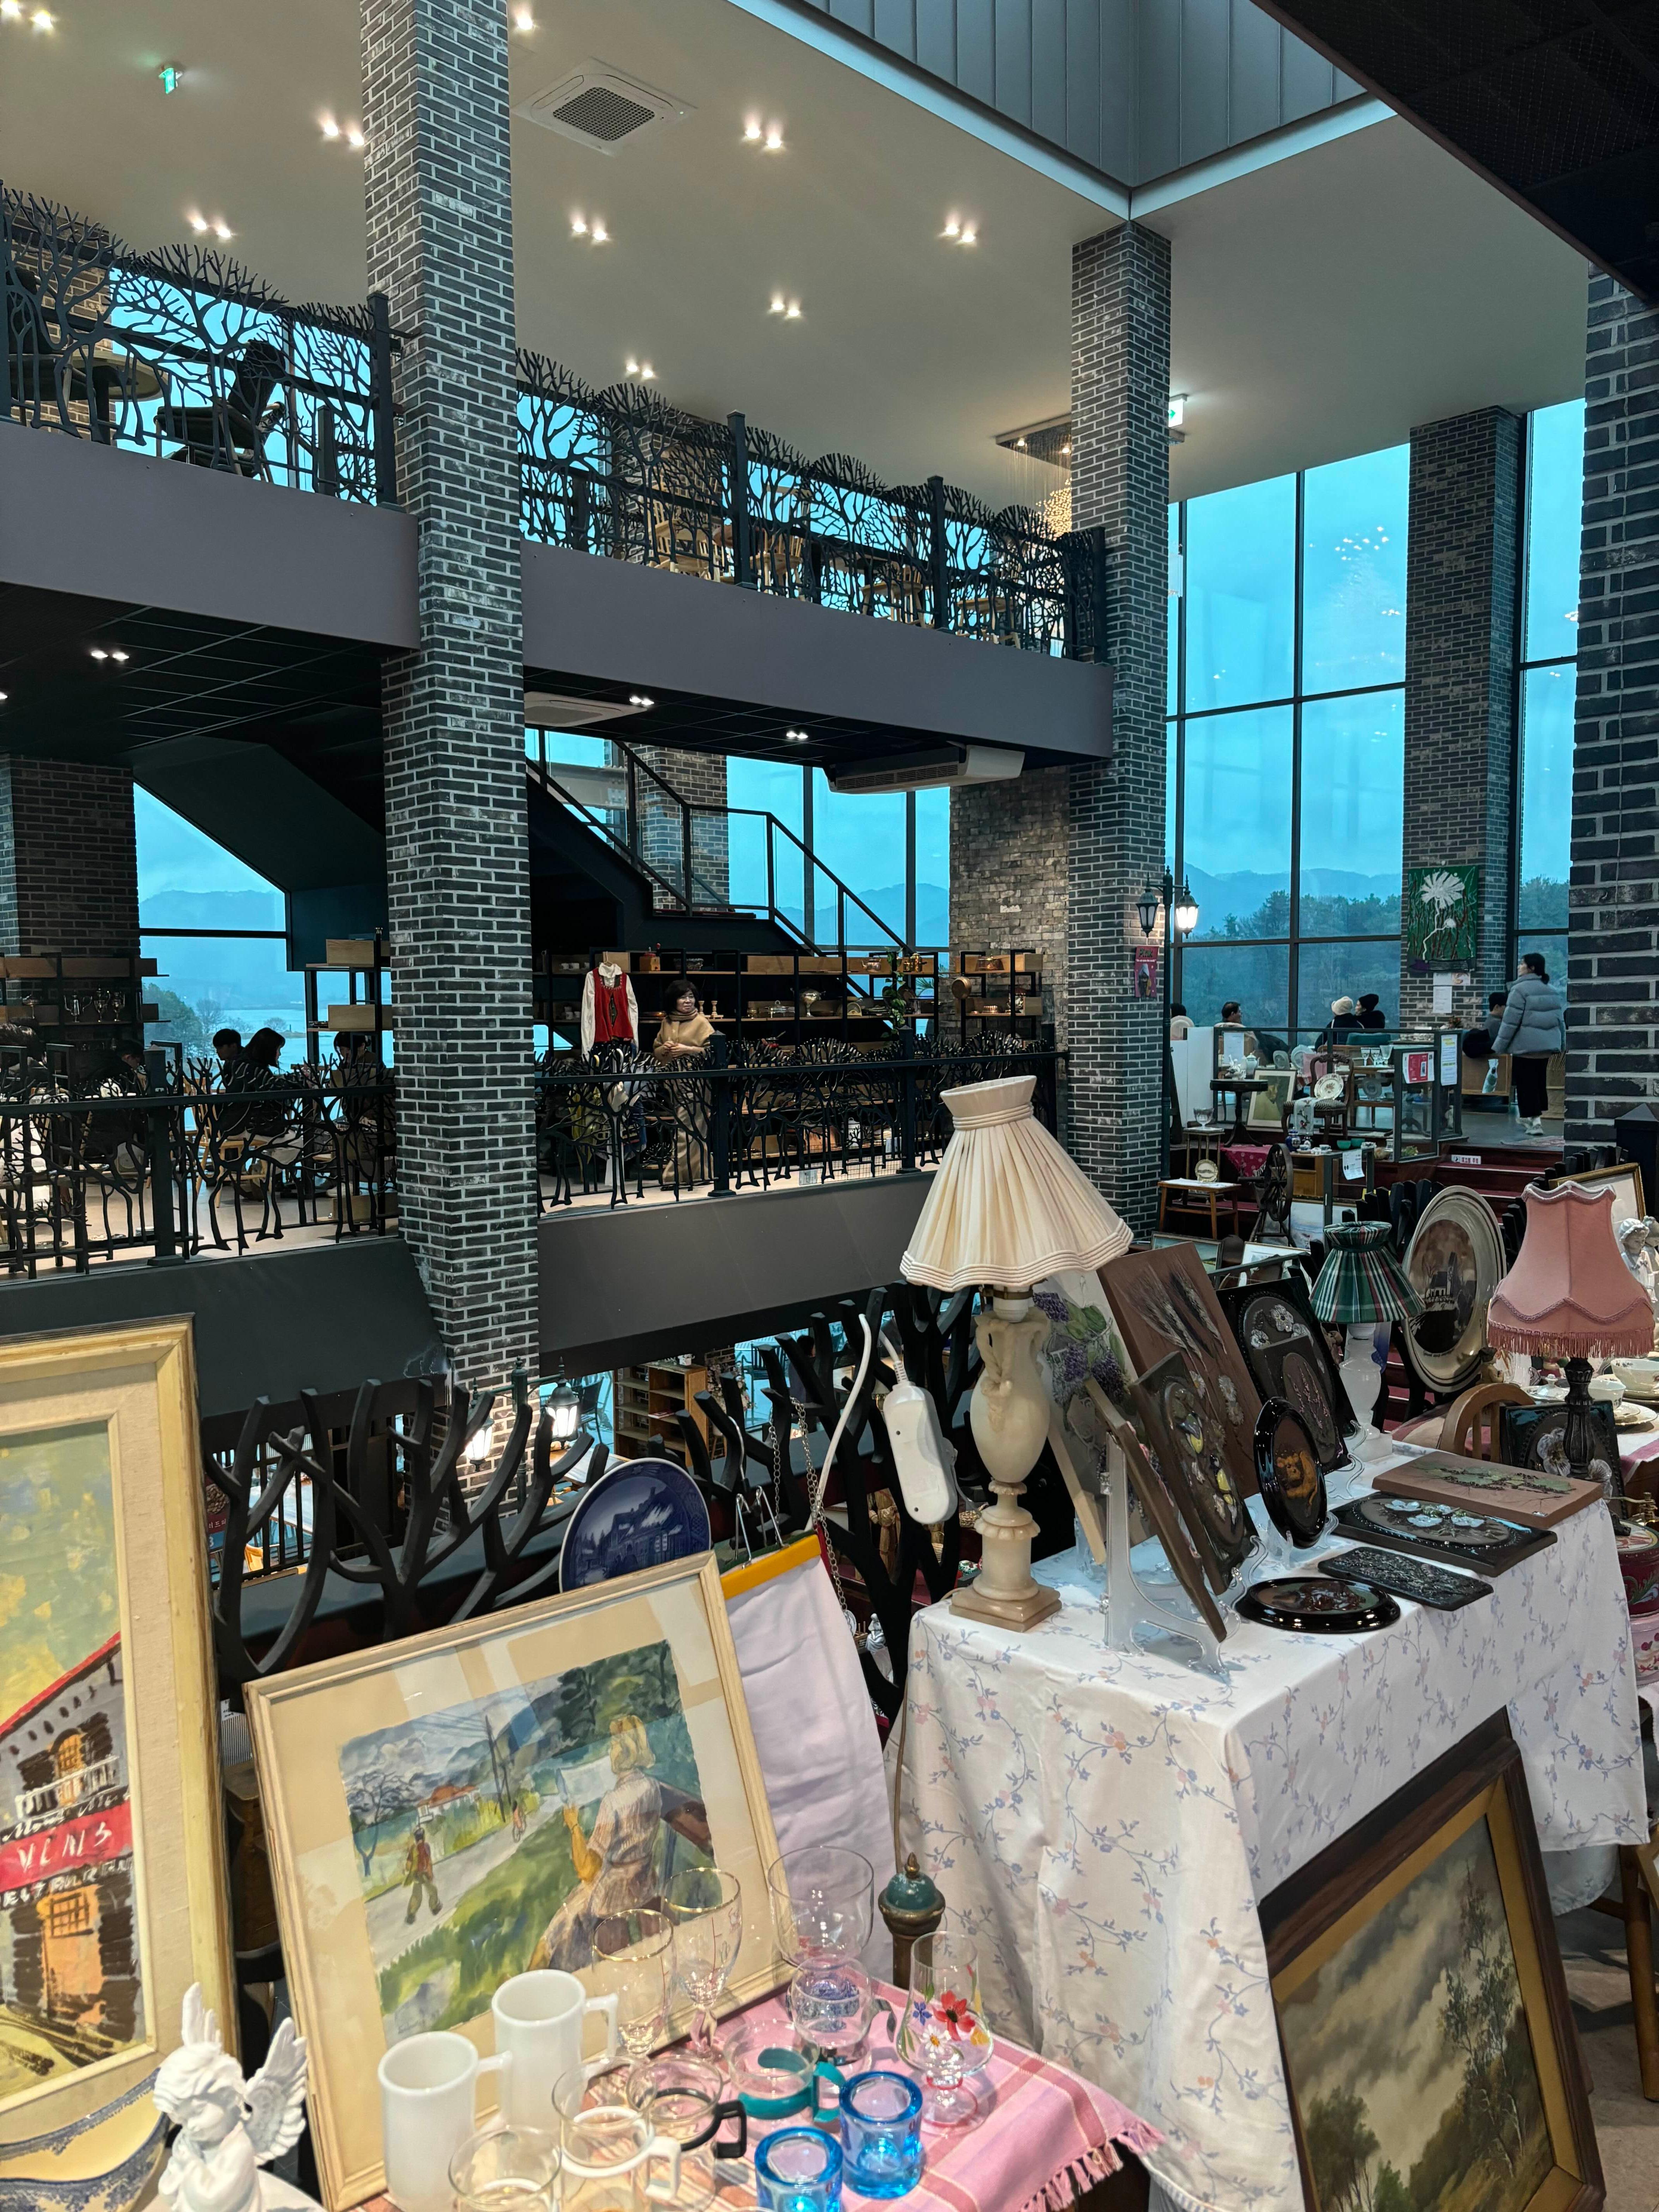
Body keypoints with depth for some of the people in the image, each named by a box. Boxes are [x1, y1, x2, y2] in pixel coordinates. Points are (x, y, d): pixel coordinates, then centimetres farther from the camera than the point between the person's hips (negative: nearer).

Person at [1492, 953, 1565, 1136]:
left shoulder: (1521, 989, -13)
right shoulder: (1552, 990, 12)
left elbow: (1511, 1021, -14)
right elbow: (1560, 1019, 16)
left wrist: (1499, 1047, -8)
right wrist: (1563, 1043, 25)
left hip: (1526, 1045, -8)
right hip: (1548, 1045, 8)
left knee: (1526, 1083, -3)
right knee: (1540, 1081, 16)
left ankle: (1535, 1121, -9)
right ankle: (1533, 1117, 26)